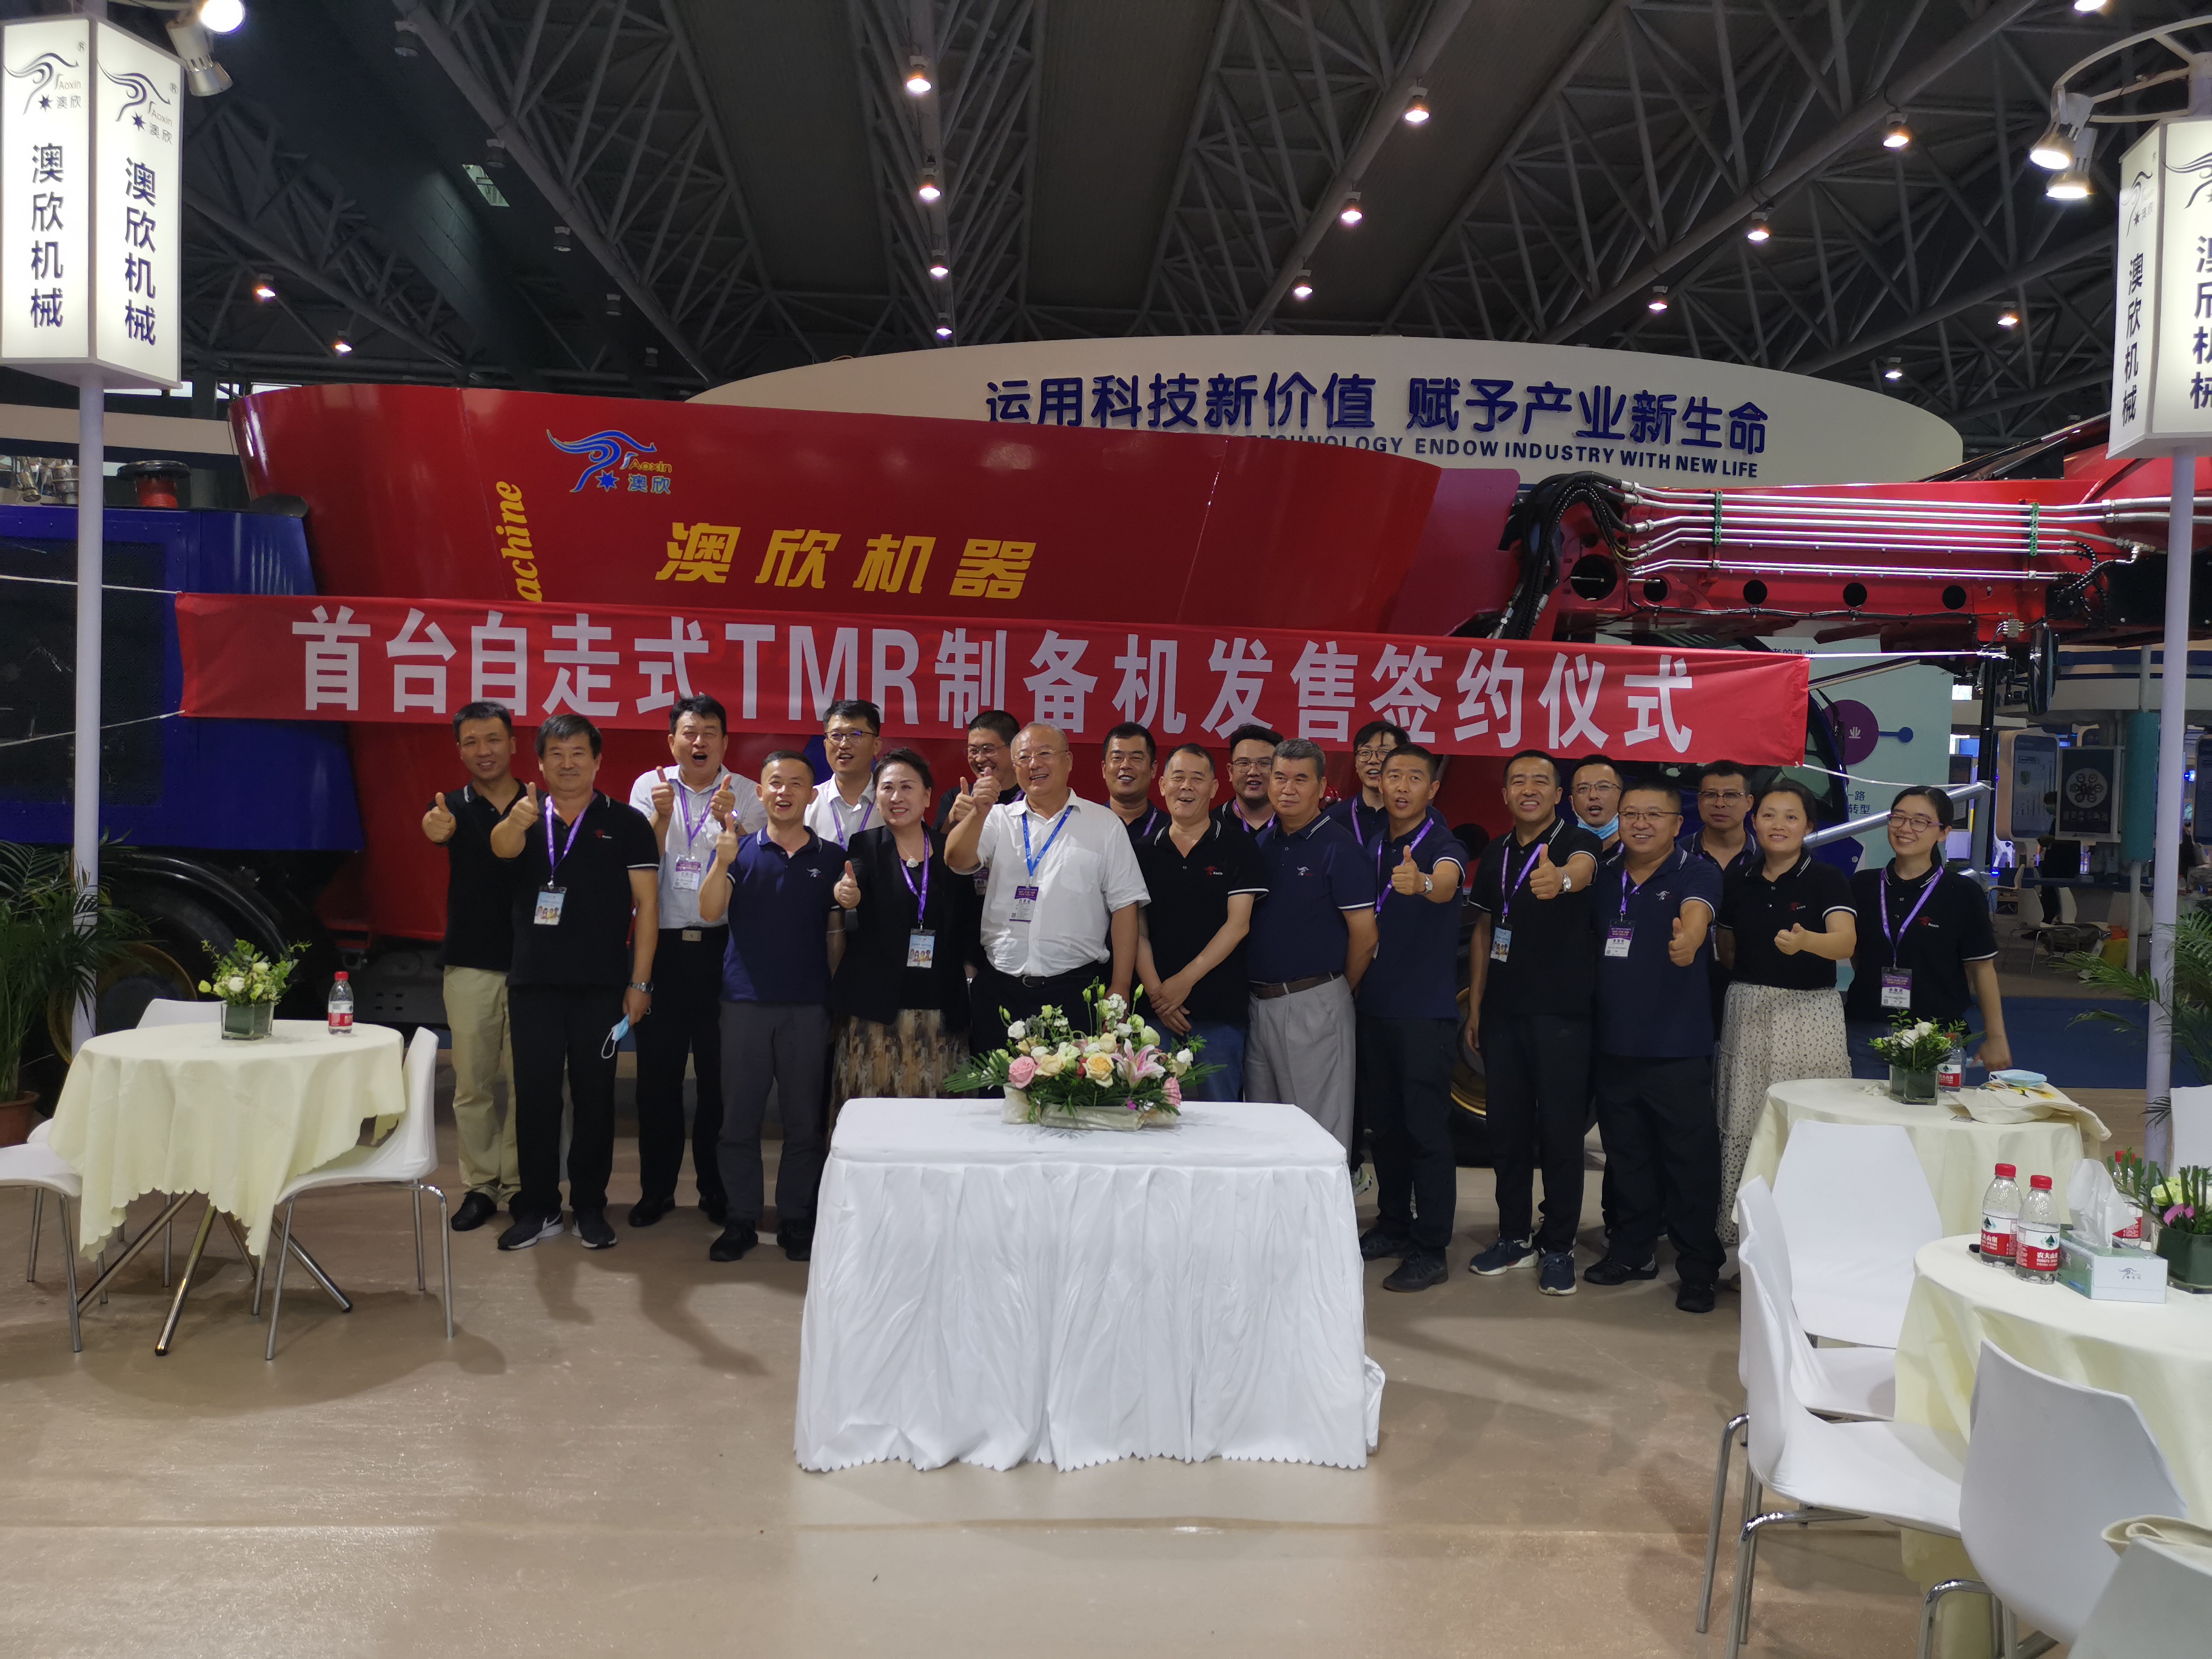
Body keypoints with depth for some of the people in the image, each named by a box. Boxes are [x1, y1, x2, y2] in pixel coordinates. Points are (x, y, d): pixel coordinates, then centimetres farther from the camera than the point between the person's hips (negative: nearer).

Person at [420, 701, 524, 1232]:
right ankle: (479, 1185, 14)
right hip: (470, 965, 1)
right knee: (471, 1083, 4)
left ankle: (517, 1183, 14)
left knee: (526, 1080, 2)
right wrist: (438, 830, -45)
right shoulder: (453, 805, 3)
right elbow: (443, 829, -23)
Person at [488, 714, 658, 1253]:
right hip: (534, 983, 2)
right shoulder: (525, 817, 8)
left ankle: (590, 1208, 16)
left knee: (594, 1096, 6)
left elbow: (646, 903, -1)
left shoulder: (625, 823, 1)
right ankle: (539, 1208, 16)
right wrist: (516, 822, -41)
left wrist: (640, 982, -7)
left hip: (601, 985, -2)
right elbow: (503, 847, -17)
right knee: (534, 1096, 6)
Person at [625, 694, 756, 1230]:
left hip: (721, 948, -1)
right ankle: (656, 1188, 20)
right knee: (657, 1072, 7)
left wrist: (728, 823, -21)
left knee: (719, 1073, 6)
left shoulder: (744, 795, 3)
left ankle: (716, 1187, 20)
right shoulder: (649, 787, 6)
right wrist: (662, 815, -15)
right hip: (662, 945, 1)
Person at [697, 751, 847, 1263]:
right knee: (739, 1116, 4)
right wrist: (723, 862, -22)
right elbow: (710, 914, -7)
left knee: (804, 1119, 6)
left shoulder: (832, 857, 6)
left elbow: (836, 932, 10)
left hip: (809, 1004, 0)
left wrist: (839, 993, 3)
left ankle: (795, 1218, 18)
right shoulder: (739, 850, 4)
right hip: (746, 1002, 0)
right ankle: (742, 1218, 15)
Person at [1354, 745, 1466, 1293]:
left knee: (1428, 1130, -4)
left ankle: (1430, 1251, 2)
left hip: (1427, 1011, -6)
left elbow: (1447, 882, -35)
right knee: (1385, 1122, 15)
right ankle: (1393, 1225, 29)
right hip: (1374, 1006, 7)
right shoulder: (1370, 846, 9)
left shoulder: (1444, 847, -11)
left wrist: (1421, 882, -56)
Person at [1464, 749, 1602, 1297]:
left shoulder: (1576, 841, -7)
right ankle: (1514, 1236, 24)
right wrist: (1474, 1006, 12)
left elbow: (1582, 869, -32)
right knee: (1506, 1128, 11)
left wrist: (1560, 878, -56)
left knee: (1560, 1130, 0)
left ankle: (1559, 1247, 11)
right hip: (1503, 1011, 5)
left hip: (1561, 1011, -5)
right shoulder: (1495, 854, 11)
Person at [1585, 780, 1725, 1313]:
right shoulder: (1604, 879, 9)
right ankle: (1633, 1249, 29)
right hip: (1615, 1044, 5)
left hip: (1678, 1048, -5)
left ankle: (1698, 1269, 9)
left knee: (1690, 1160, -1)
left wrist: (1688, 938, -50)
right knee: (1626, 1156, 15)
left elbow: (1696, 913, -27)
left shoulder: (1697, 874, -6)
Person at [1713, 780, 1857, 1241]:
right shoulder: (1737, 882, 8)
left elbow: (1846, 942, -22)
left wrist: (1804, 940, -40)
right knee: (1742, 1128, 3)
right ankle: (1744, 1232, 13)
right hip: (1748, 1013, 4)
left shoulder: (1827, 879, -4)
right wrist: (1752, 980, 6)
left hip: (1810, 1015, -3)